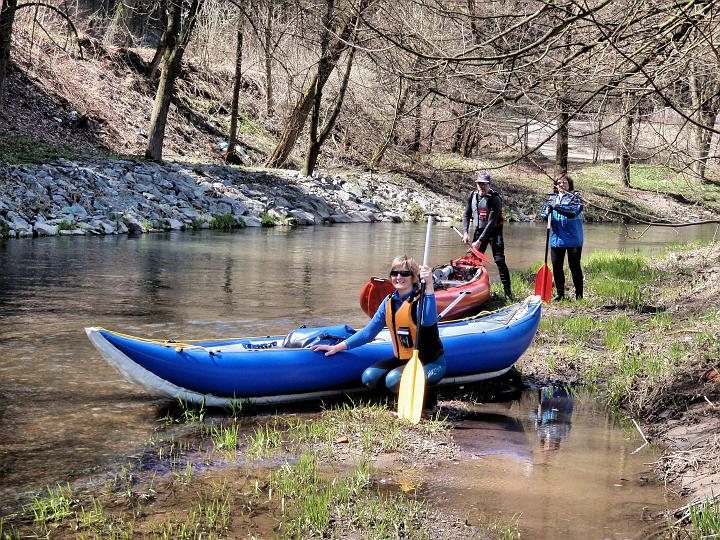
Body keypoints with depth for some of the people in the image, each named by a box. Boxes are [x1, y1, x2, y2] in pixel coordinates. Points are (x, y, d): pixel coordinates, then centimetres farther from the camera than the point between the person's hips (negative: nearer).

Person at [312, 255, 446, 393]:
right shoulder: (389, 302, 4)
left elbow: (429, 321, -42)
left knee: (394, 379, -30)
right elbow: (368, 332, 9)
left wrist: (429, 285, -49)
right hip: (403, 360, 7)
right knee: (369, 377, -13)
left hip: (432, 362, -7)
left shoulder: (421, 300, -17)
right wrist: (338, 347, 3)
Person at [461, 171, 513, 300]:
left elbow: (491, 222, -25)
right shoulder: (473, 195, -2)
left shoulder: (495, 198, -21)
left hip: (494, 231, -6)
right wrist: (466, 232, -7)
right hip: (479, 230, 6)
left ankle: (508, 292, -10)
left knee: (499, 260, -12)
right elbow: (466, 215, 8)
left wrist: (480, 241, -27)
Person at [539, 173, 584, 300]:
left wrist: (556, 207, -27)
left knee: (574, 266, 1)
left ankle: (579, 295, 8)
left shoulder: (575, 197, -2)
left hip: (573, 239, -5)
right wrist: (547, 212, -17)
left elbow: (573, 211, -20)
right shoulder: (552, 198, 13)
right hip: (556, 239, 5)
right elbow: (543, 213, 7)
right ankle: (560, 293, 18)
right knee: (556, 266, 8)